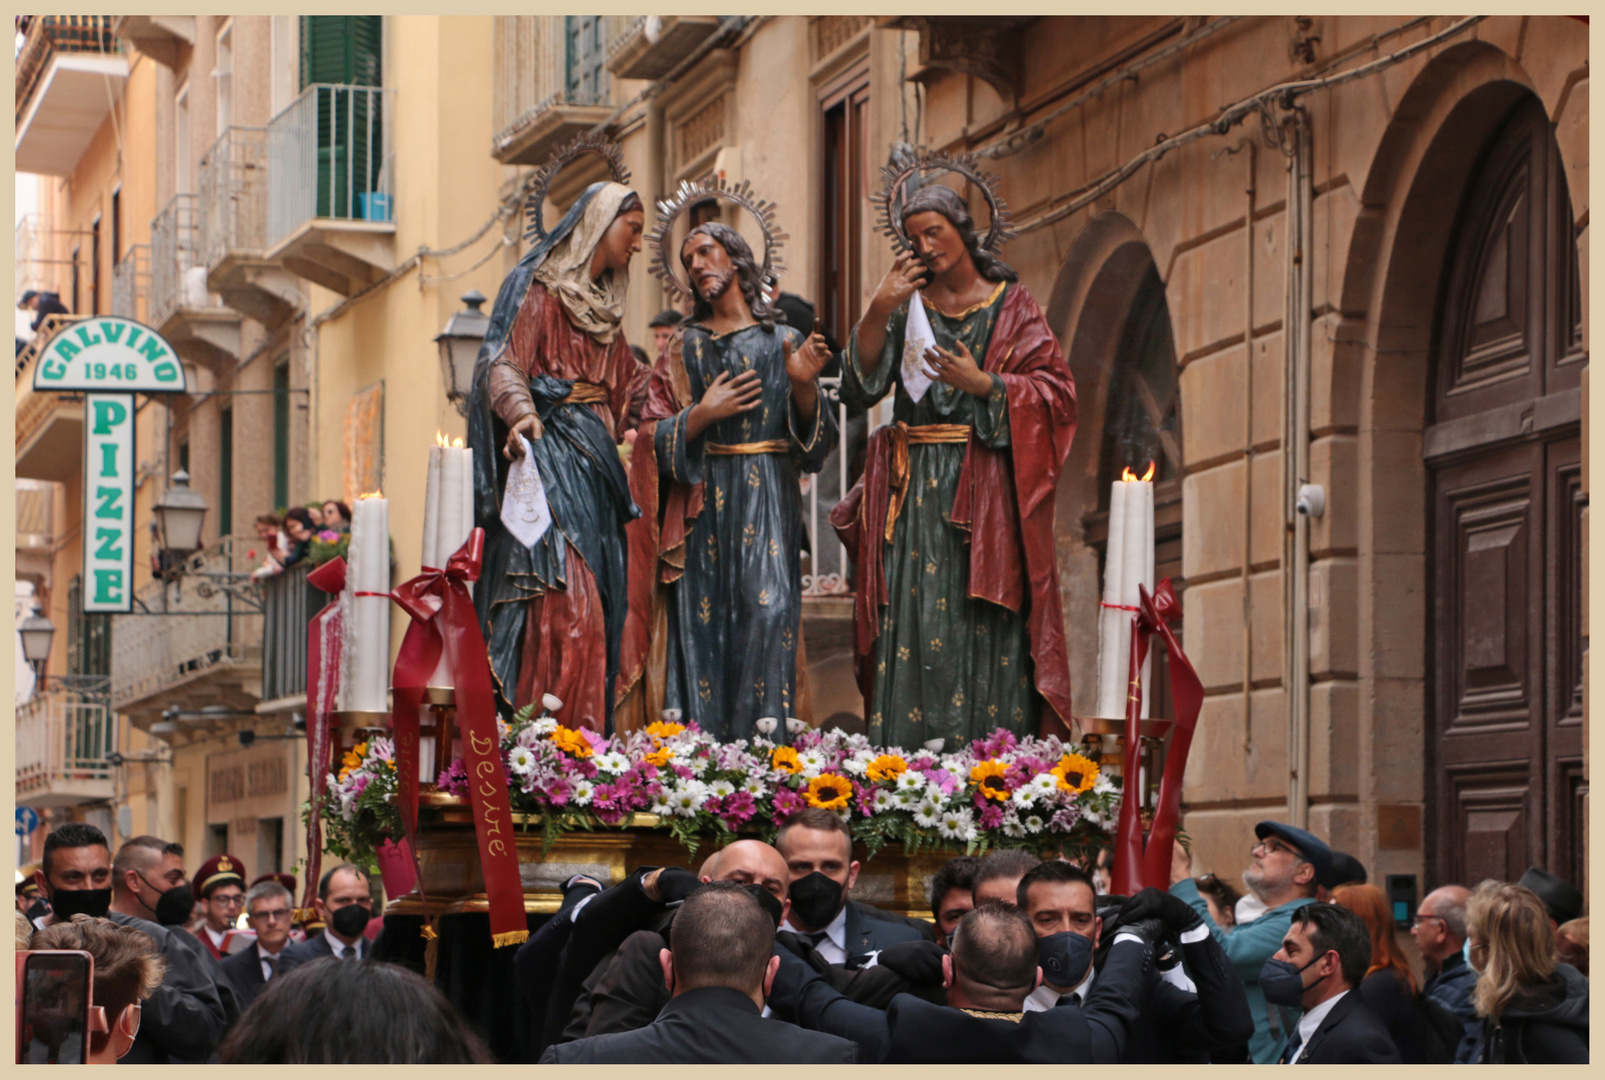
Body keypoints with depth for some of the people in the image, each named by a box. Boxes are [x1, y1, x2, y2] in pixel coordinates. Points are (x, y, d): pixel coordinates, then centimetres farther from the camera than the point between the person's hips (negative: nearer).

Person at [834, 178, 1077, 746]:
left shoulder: (1011, 305, 7)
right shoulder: (906, 305, 13)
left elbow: (1056, 390, 0)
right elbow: (859, 388, 2)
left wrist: (984, 384, -13)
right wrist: (879, 310, -8)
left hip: (985, 493, -2)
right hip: (915, 491, 2)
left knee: (986, 635, -8)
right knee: (915, 635, -6)